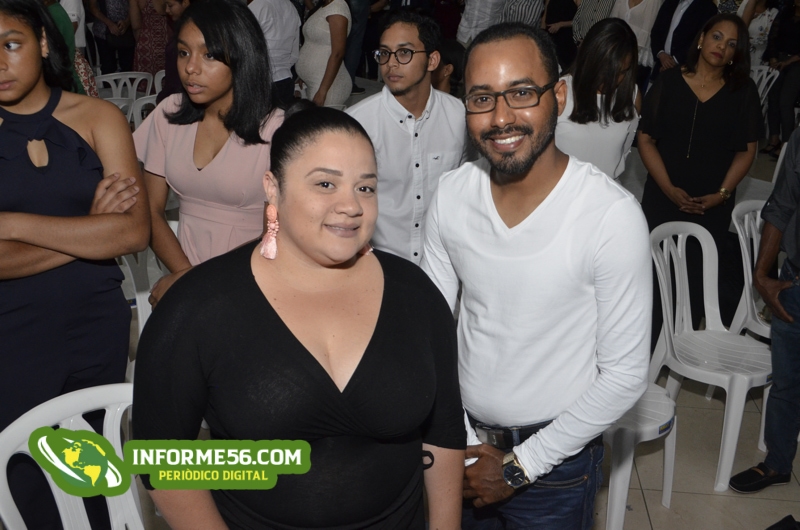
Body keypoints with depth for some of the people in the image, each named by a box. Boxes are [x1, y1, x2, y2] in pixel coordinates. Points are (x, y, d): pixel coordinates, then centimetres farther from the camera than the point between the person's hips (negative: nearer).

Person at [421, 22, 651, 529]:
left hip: (554, 464, -3)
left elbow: (625, 375, -16)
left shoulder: (614, 215, -22)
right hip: (464, 445, 4)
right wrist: (459, 441, -5)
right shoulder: (452, 194, -9)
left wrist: (519, 467, -12)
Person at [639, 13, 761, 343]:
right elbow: (646, 138, -2)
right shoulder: (669, 82, 1)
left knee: (698, 279, 3)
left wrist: (722, 193, -7)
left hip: (714, 206, 1)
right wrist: (669, 188, -10)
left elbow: (747, 150, 5)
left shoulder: (744, 91, 4)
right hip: (662, 199, 0)